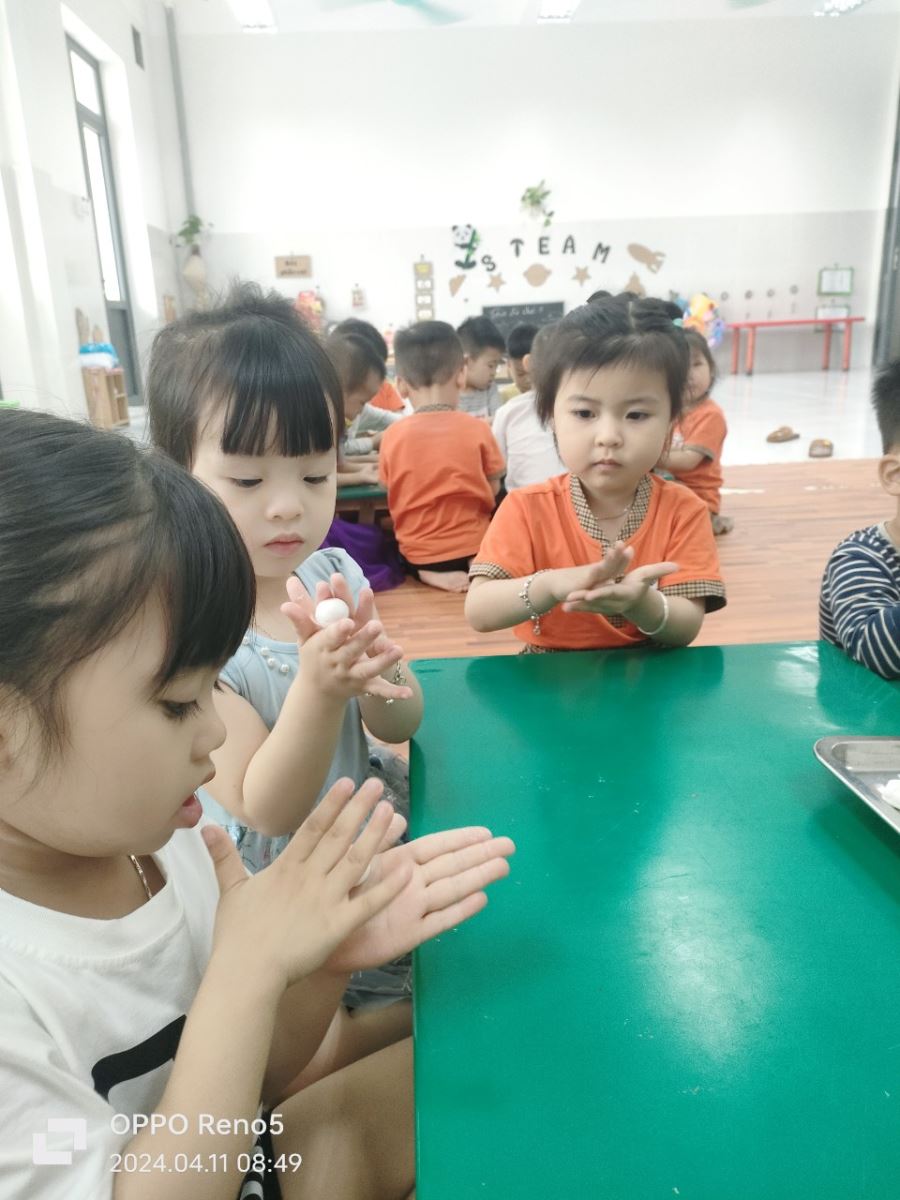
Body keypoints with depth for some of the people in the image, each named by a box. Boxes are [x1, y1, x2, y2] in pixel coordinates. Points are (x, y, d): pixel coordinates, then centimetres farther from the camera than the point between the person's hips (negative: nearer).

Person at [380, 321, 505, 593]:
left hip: (417, 556, 1)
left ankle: (430, 576, -5)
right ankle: (470, 575, -5)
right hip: (471, 550, 0)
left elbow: (393, 498, 3)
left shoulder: (392, 436, -6)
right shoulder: (476, 429, -9)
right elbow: (493, 489, 1)